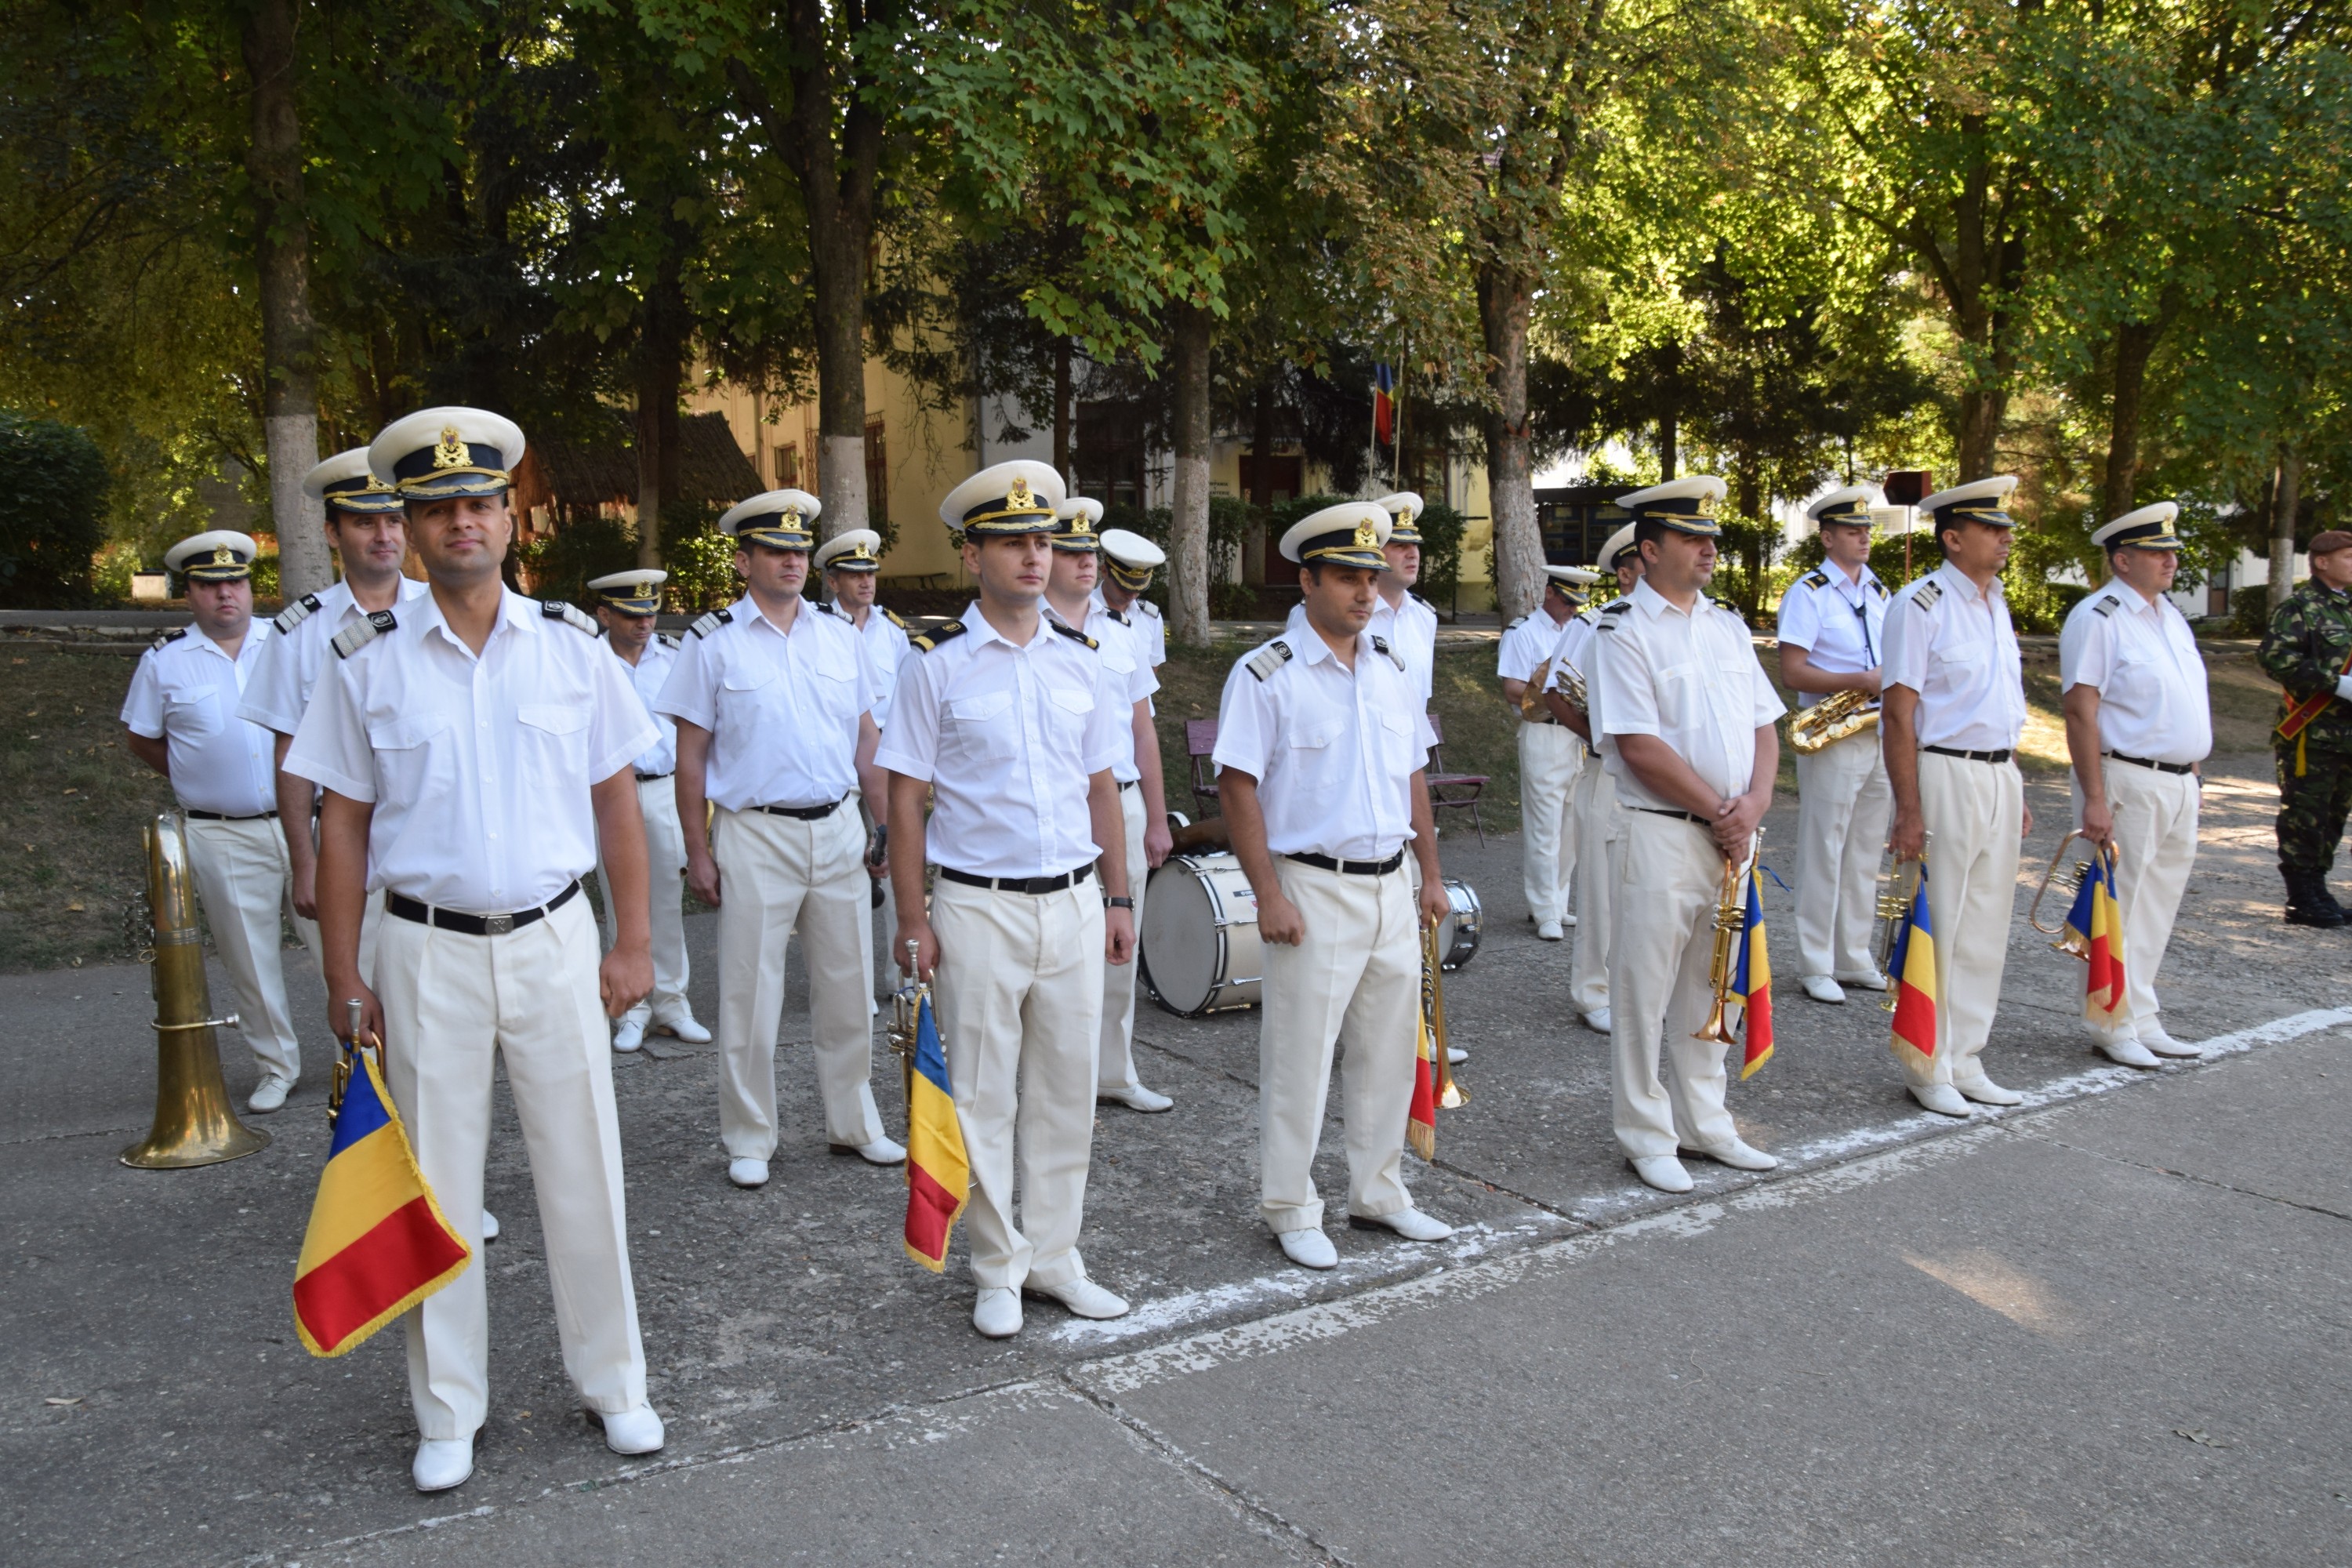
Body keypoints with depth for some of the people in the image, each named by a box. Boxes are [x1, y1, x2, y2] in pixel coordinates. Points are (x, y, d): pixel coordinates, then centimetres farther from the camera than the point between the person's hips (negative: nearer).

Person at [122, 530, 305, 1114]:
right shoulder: (165, 661, 3)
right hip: (221, 838, 0)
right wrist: (198, 776, 4)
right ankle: (278, 1067, 22)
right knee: (251, 958, 7)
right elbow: (139, 739, 14)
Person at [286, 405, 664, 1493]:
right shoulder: (368, 659, -1)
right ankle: (448, 1413, 24)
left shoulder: (572, 644, 2)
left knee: (583, 1171, 8)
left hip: (553, 940, 1)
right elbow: (342, 823, 3)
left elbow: (615, 800, 5)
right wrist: (344, 978, 1)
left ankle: (612, 1383, 25)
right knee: (436, 1185, 8)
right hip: (426, 949, 0)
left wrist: (633, 943, 3)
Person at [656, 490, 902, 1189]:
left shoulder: (841, 637, 9)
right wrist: (698, 851, -5)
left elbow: (867, 739, 14)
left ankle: (853, 1124, 25)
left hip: (839, 830, 4)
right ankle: (749, 1140, 16)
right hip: (755, 835, -3)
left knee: (847, 987, 11)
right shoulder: (712, 643, -2)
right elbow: (690, 756, -2)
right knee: (750, 993, 2)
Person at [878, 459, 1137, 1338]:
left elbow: (1101, 787, 12)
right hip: (978, 909, -4)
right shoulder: (937, 664, -5)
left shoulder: (1081, 660, 7)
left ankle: (1054, 1257, 27)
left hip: (1072, 904, 4)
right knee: (983, 1099, 6)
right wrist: (913, 917, -8)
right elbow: (907, 796, -4)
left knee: (1066, 1091, 12)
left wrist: (1117, 898, 9)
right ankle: (998, 1272, 21)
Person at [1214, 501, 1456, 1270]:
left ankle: (1378, 1192, 30)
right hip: (1314, 889, -6)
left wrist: (1430, 874, 14)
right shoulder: (1266, 675, -9)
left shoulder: (1392, 670, 10)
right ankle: (1290, 1210, 15)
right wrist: (1268, 895, -16)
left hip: (1390, 886, 6)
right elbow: (1237, 787, -12)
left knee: (1390, 1048, 14)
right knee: (1300, 1054, 1)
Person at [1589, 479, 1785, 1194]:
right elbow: (1640, 746, -16)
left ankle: (1704, 1123, 27)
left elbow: (1763, 725, 12)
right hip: (1659, 833, -7)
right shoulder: (1623, 630, -9)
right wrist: (1717, 810, -12)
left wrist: (1754, 802, -5)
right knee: (1644, 988, 0)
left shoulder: (1726, 623, 13)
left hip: (1730, 835, 7)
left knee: (1709, 984, 15)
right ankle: (1648, 1137, 12)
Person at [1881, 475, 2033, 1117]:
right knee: (1938, 926, -1)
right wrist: (1910, 809, -19)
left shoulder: (1996, 604, 14)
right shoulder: (1920, 605, -11)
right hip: (1944, 775, -8)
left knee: (1987, 926, 12)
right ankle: (1928, 1068, 10)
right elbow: (1898, 713, -15)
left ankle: (1964, 1061, 23)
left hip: (1999, 776, 8)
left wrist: (2016, 791, 17)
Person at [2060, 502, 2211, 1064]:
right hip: (2127, 781, -9)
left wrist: (2192, 770, 16)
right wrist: (2095, 798, -21)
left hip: (2178, 782, 9)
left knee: (2157, 910, 14)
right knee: (2119, 911, -2)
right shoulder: (2097, 618, -12)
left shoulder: (2170, 617, 15)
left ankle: (2141, 1022, 23)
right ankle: (2116, 1026, 8)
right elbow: (2080, 711, -17)